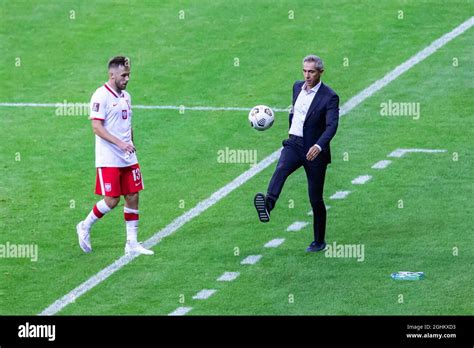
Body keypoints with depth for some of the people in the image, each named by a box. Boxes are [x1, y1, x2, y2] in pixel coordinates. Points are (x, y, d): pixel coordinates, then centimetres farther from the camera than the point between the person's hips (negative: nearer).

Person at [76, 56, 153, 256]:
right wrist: (120, 143, -25)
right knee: (111, 200, -8)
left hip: (128, 159, 8)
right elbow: (97, 127, -18)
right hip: (108, 160, -8)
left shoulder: (125, 96, 14)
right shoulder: (101, 96, -11)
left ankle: (132, 243, 9)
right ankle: (85, 227, 15)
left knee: (132, 197, 4)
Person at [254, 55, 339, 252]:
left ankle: (319, 241, 19)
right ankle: (268, 205, -56)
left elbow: (332, 126, -23)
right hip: (294, 144, 4)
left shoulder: (329, 97, -11)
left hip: (315, 151, -4)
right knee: (281, 169, -30)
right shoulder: (297, 87, 7)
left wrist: (319, 145, -39)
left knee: (315, 198, 4)